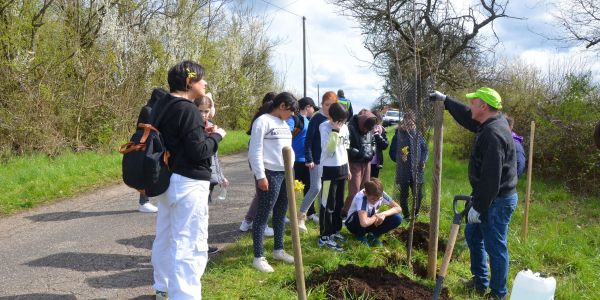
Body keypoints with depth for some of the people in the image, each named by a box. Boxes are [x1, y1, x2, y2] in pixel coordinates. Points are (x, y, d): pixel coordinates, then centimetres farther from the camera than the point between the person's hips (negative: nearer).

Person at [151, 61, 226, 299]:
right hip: (188, 183, -10)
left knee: (165, 236, 22)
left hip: (166, 179, 10)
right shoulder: (188, 110, -18)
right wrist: (216, 135, -6)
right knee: (189, 244, -5)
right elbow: (198, 152, -21)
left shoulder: (161, 106, 10)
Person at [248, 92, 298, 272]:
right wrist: (260, 175, -17)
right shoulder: (263, 121, -9)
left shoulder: (284, 124, 17)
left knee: (281, 213, 14)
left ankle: (278, 249, 28)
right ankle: (258, 257, 3)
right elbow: (255, 150, -13)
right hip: (270, 173, -8)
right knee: (263, 214, -3)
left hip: (286, 173, 8)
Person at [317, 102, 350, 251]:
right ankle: (324, 237, 4)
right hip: (329, 169, -7)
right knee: (328, 204, -3)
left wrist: (348, 168, 18)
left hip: (341, 168, 7)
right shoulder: (324, 127, -14)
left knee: (339, 203, 15)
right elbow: (328, 149, -25)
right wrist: (335, 131, -26)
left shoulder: (344, 127, 7)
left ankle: (334, 230, 29)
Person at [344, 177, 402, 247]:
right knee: (359, 216, -40)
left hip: (373, 222, 5)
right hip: (354, 223, -4)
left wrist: (383, 214, -28)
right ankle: (360, 237, -9)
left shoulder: (381, 194, -18)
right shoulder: (360, 198, -35)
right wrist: (376, 216, -27)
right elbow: (364, 223, -48)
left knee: (397, 218, -18)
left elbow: (398, 208, -11)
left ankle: (373, 235, -1)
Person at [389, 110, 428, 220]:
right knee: (404, 194, 7)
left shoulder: (418, 135, 3)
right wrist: (399, 158, -14)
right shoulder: (398, 135, -2)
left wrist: (424, 160, -6)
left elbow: (425, 149, 11)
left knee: (418, 194, 4)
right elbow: (392, 152, 3)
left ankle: (416, 212, 27)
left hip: (417, 171, 1)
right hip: (403, 171, -1)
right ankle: (406, 215, 23)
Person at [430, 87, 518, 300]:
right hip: (490, 197, 11)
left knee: (495, 247, 2)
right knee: (473, 235, 22)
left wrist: (478, 207, -22)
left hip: (497, 201, -11)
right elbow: (467, 117, 26)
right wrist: (445, 100, 30)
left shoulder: (493, 134, -26)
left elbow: (491, 177, -28)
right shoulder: (492, 123, 5)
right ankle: (479, 282, 36)